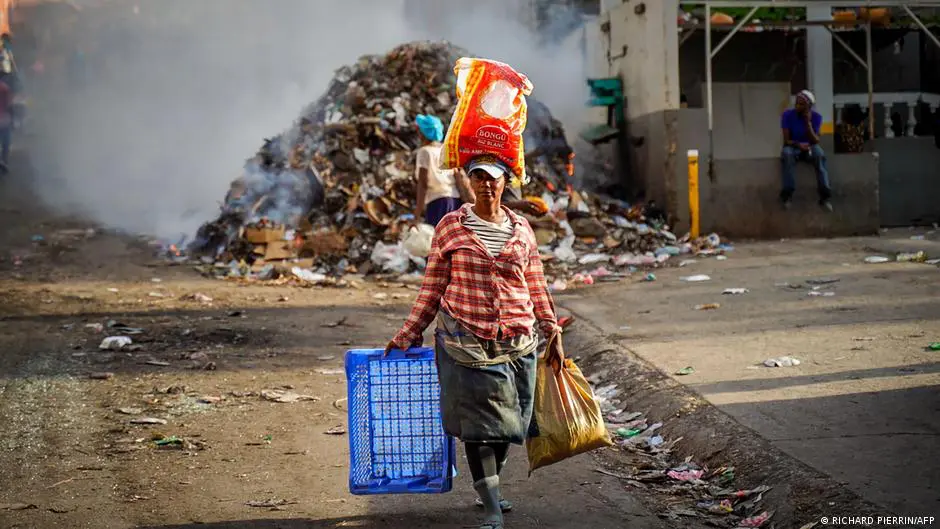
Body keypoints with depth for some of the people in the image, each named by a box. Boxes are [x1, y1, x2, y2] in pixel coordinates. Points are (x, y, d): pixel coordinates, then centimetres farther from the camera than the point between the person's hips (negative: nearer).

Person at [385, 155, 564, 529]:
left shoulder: (521, 229, 7)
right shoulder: (451, 226, -1)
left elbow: (536, 288, 12)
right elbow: (433, 287, 2)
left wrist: (552, 333, 7)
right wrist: (409, 334, 1)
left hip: (516, 343, 3)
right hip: (465, 341, -3)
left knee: (506, 422, 10)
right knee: (477, 422, -4)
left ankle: (488, 489, 32)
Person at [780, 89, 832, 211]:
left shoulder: (816, 117, -9)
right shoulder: (787, 114, -11)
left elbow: (815, 141, -17)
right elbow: (786, 140, -13)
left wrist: (808, 122, -27)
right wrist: (798, 144, -34)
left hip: (810, 148, 1)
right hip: (793, 147, 0)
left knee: (819, 152, -35)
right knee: (787, 153, -37)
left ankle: (824, 196, -37)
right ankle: (787, 194, -35)